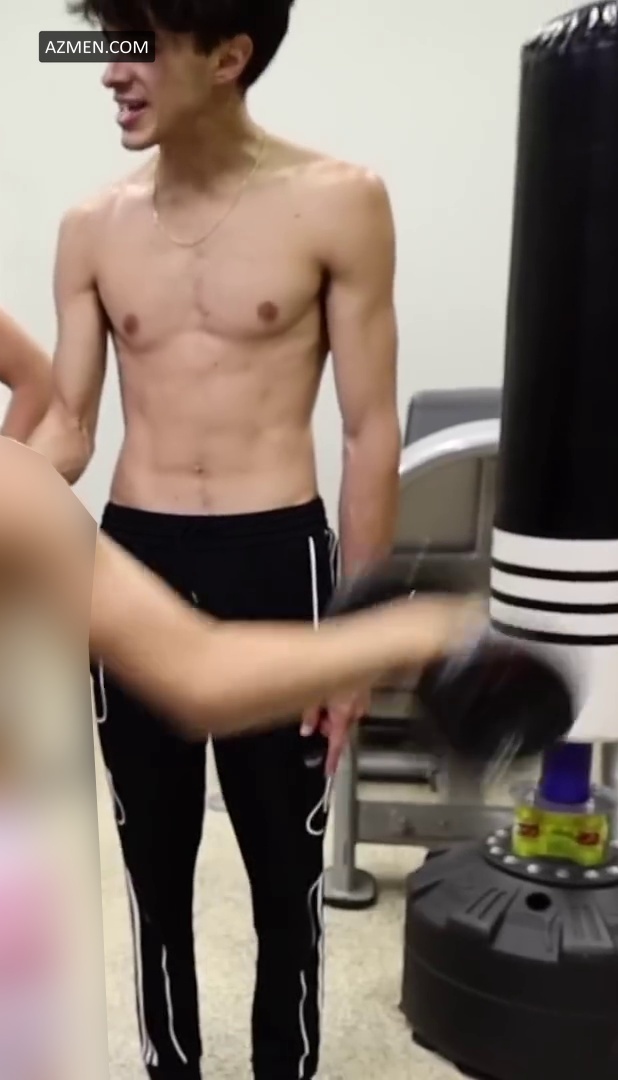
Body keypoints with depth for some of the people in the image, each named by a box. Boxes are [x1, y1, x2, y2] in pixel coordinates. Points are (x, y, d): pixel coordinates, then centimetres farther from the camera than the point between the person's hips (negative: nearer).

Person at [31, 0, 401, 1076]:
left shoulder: (338, 204, -5)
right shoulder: (92, 229, 5)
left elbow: (371, 432, -4)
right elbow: (68, 423, 6)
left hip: (274, 564, -3)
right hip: (131, 564, 3)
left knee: (286, 871, 12)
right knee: (154, 862, 17)